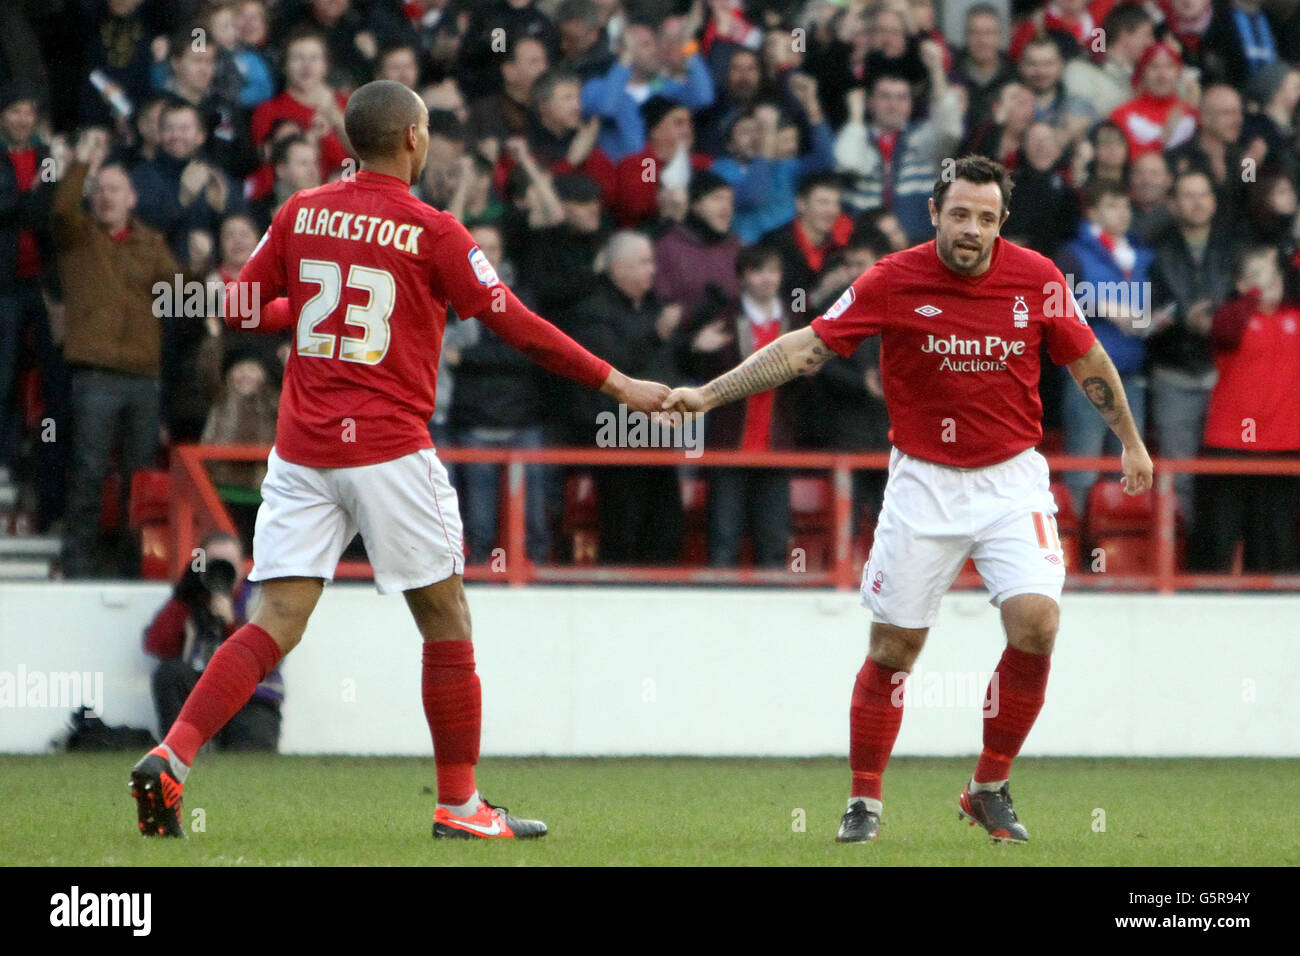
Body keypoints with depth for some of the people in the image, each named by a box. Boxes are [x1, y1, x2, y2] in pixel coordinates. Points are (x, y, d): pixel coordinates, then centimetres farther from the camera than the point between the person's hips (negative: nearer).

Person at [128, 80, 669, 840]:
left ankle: (171, 757, -16)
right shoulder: (432, 233, -6)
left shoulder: (303, 213, 6)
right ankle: (459, 804, 13)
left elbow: (244, 307, 12)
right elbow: (514, 324, -5)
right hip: (389, 450, -4)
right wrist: (615, 384, 1)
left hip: (301, 449, 4)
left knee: (277, 625, 2)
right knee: (446, 620, 9)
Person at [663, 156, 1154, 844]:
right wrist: (707, 395, -14)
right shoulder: (894, 282, -11)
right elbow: (805, 346, -9)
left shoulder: (1036, 278, -6)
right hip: (924, 481, -1)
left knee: (1036, 621, -17)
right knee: (894, 645, 0)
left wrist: (1130, 440, 19)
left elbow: (1086, 359, 10)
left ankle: (990, 789, 1)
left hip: (1011, 477, 1)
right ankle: (864, 803, 15)